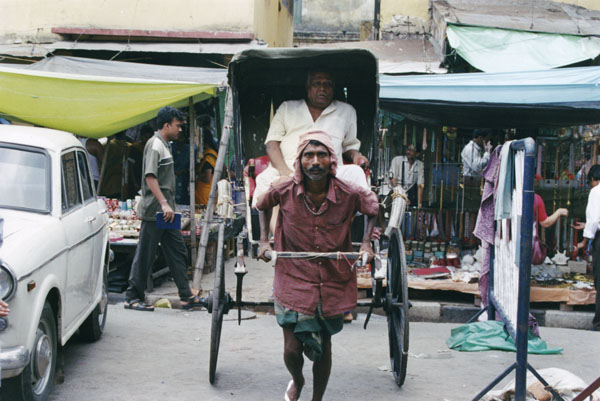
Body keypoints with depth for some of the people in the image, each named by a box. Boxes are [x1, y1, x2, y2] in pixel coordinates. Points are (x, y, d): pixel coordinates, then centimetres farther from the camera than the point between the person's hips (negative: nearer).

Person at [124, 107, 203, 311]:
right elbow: (150, 177, -23)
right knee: (145, 255, -3)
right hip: (154, 211, -10)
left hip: (165, 212, 10)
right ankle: (133, 297, 5)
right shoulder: (155, 144, -13)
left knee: (177, 252, 10)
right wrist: (163, 203, -28)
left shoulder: (164, 145, 17)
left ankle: (186, 296, 14)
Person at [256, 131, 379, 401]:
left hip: (333, 284, 1)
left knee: (324, 348, 12)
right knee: (291, 350, -1)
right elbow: (262, 205, 10)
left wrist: (366, 243, -1)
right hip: (293, 282, 0)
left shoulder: (350, 194, -14)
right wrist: (264, 240, 3)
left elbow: (372, 208, 9)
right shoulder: (284, 190, -13)